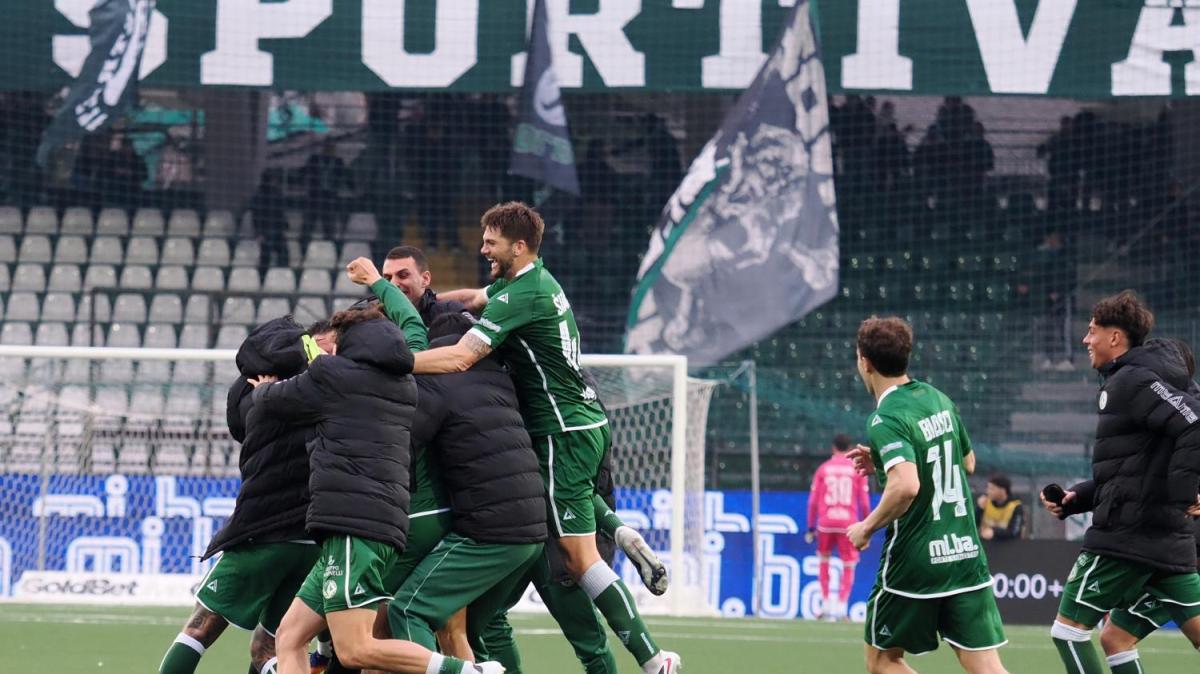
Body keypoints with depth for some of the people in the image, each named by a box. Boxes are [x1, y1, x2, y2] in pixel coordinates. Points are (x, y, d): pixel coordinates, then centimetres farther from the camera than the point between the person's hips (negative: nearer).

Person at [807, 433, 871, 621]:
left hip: (826, 522, 1)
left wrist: (811, 527, 9)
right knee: (848, 566, 5)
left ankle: (826, 603, 15)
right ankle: (842, 603, -11)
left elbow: (813, 501, 4)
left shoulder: (823, 469, 6)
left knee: (823, 558, 20)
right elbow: (864, 502, 1)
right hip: (849, 522, -1)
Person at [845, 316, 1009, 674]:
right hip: (966, 552, 6)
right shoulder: (938, 399, 9)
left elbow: (906, 485, -31)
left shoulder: (885, 420, -15)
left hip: (915, 562, -6)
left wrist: (867, 527, -14)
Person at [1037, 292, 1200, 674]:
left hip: (1127, 535, -9)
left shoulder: (1133, 381, -12)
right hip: (1167, 538, 9)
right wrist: (1077, 499, 16)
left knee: (1069, 627, 0)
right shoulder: (1127, 381, 19)